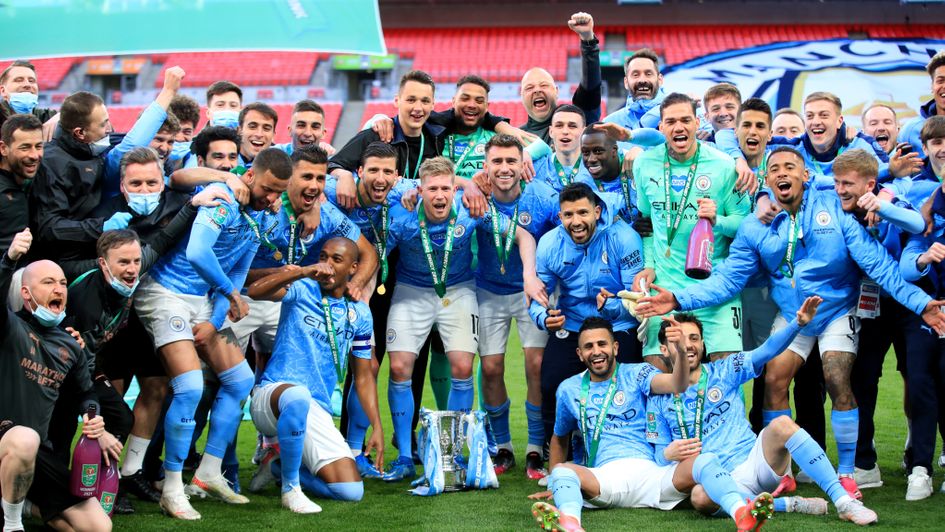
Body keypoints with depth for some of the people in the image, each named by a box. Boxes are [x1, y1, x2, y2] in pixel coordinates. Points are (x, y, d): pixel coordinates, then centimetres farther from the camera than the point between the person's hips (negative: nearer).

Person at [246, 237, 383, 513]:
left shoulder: (359, 313, 12)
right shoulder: (302, 290, 1)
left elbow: (363, 376, 17)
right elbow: (255, 291, -20)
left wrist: (377, 427, 8)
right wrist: (303, 271, -30)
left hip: (317, 412, 5)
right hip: (272, 394, -4)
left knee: (351, 491, -10)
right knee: (298, 396, -44)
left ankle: (282, 466, 18)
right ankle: (290, 488, -24)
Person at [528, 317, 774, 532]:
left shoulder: (636, 374, 11)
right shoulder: (569, 389, 18)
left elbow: (677, 386, -10)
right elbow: (560, 438, 34)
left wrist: (680, 352, -30)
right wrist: (553, 486, 28)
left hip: (650, 472, 0)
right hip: (605, 477, 0)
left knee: (705, 461, -28)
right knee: (562, 471, -32)